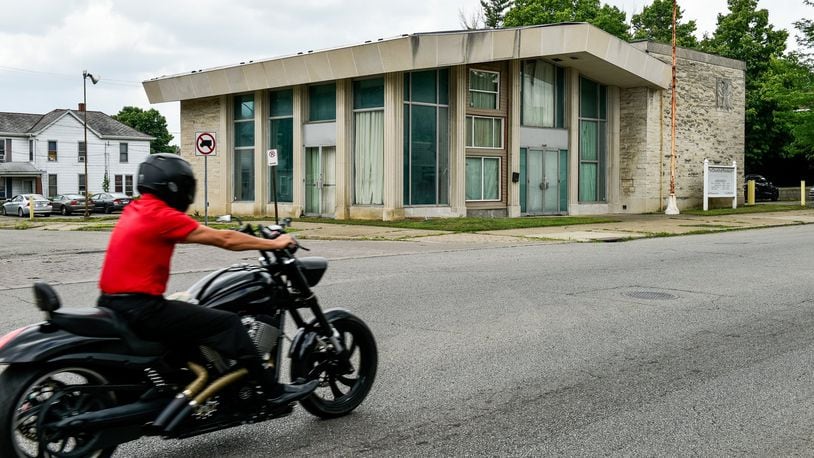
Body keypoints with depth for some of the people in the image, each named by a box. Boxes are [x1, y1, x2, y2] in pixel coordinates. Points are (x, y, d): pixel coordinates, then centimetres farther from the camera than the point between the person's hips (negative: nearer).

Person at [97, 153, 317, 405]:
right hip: (140, 310, -10)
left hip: (114, 305, 10)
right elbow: (224, 240, -11)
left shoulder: (136, 209, 13)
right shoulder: (162, 215, -14)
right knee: (227, 323, -7)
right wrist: (274, 244, -1)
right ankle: (275, 391, -1)